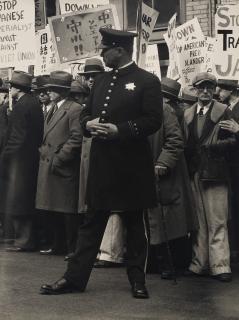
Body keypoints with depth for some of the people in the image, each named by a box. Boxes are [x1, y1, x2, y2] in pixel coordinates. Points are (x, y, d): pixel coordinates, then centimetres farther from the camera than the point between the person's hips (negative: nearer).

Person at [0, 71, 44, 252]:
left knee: (17, 201, -4)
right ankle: (29, 239, 18)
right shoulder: (35, 103, 13)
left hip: (19, 159, -9)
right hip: (32, 159, 9)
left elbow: (17, 136, -18)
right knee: (28, 201, 13)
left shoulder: (21, 106, -14)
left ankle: (23, 240, -2)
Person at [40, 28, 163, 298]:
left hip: (132, 166, -5)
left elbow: (153, 120, -12)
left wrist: (120, 130, -21)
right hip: (101, 163, 5)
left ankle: (137, 280, 17)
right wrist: (88, 124, -5)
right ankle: (75, 277, 11)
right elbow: (86, 114, 19)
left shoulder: (147, 81, -5)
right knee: (91, 222, 8)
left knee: (135, 225, 7)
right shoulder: (100, 81, 14)